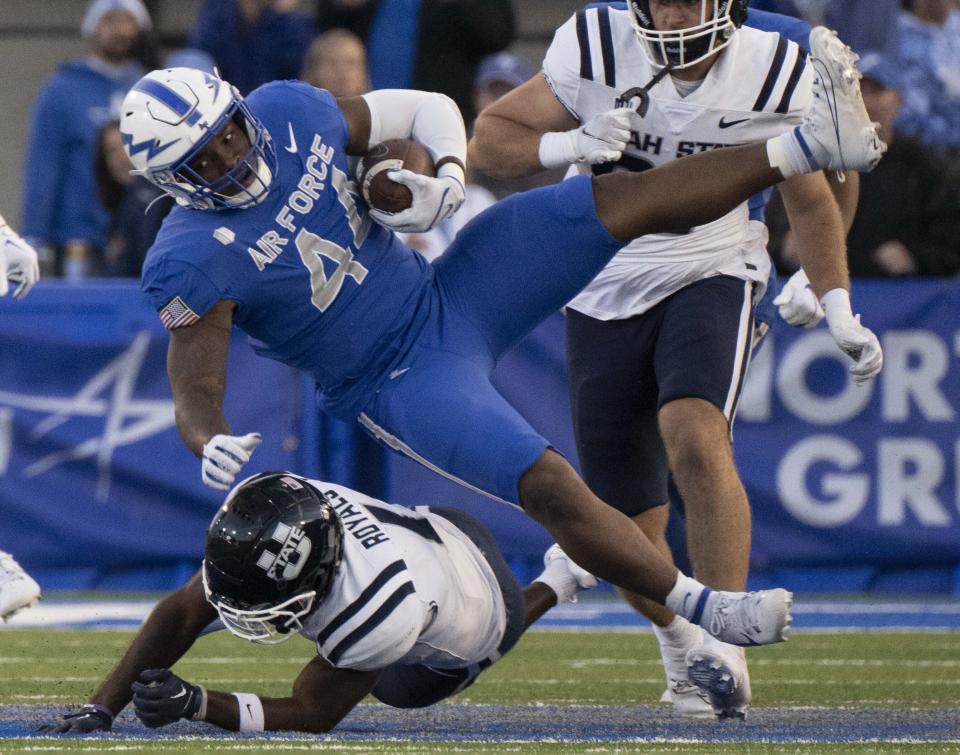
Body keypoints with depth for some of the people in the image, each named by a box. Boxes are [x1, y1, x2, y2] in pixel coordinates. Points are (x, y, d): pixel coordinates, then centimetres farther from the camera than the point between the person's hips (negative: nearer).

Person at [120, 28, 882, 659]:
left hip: (448, 292, 5)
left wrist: (446, 179, -16)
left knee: (622, 200, -10)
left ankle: (815, 144, -10)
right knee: (550, 487, -22)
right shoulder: (194, 262, -21)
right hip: (401, 380, -5)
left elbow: (429, 111, 5)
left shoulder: (285, 114, -7)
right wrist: (215, 449, -39)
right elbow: (196, 397, -16)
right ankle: (702, 610, -9)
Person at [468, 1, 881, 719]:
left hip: (709, 279, -1)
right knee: (629, 534, 5)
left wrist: (838, 310, 3)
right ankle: (679, 640, 36)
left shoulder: (773, 75, -10)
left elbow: (811, 204, 8)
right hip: (604, 293, 1)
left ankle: (725, 651, -27)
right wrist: (569, 146, -25)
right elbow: (489, 141, -6)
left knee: (695, 440, -32)